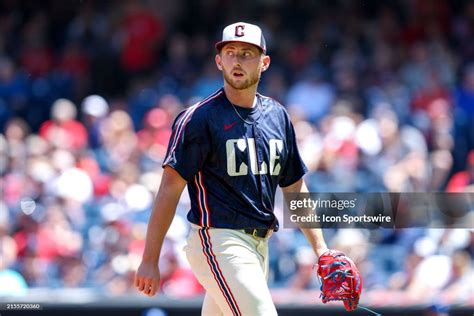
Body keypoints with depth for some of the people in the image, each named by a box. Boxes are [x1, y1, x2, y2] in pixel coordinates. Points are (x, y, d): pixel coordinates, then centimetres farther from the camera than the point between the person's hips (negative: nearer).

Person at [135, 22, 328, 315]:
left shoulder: (278, 116, 12)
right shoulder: (198, 118, -8)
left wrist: (321, 250, 10)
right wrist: (150, 261, -15)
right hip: (220, 243, -7)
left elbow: (295, 189, 19)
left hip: (259, 246, 7)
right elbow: (170, 189, -10)